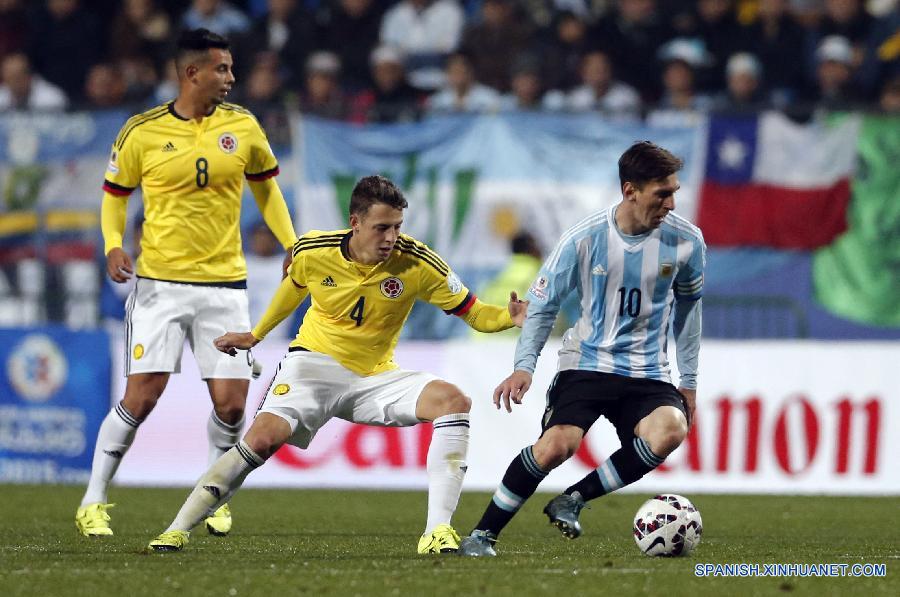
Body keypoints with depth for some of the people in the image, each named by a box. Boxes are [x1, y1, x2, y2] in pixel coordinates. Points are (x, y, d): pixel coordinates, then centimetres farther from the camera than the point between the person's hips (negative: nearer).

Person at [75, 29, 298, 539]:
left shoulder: (242, 126, 3)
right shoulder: (142, 132, -4)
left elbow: (266, 185, 18)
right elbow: (115, 193, 9)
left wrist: (291, 243, 6)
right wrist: (114, 243, -8)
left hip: (225, 283, 2)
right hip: (161, 282, -2)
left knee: (231, 404, -3)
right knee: (141, 397, -11)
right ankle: (94, 503, 3)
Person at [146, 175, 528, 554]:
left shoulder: (417, 263, -15)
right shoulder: (311, 252, -12)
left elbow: (472, 312, -8)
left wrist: (509, 318, -30)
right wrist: (256, 335, 27)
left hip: (376, 377, 1)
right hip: (316, 362, -1)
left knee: (453, 400, -24)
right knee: (263, 438, -26)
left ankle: (438, 531, -26)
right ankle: (177, 530, -11)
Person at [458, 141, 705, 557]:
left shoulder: (686, 242, -5)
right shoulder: (584, 239, -11)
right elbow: (542, 304, 0)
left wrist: (689, 381, 15)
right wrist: (524, 366, -14)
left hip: (647, 374, 2)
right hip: (587, 363, -2)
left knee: (670, 430, -31)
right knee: (557, 444, -27)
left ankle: (573, 500, -13)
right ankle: (483, 534, -8)